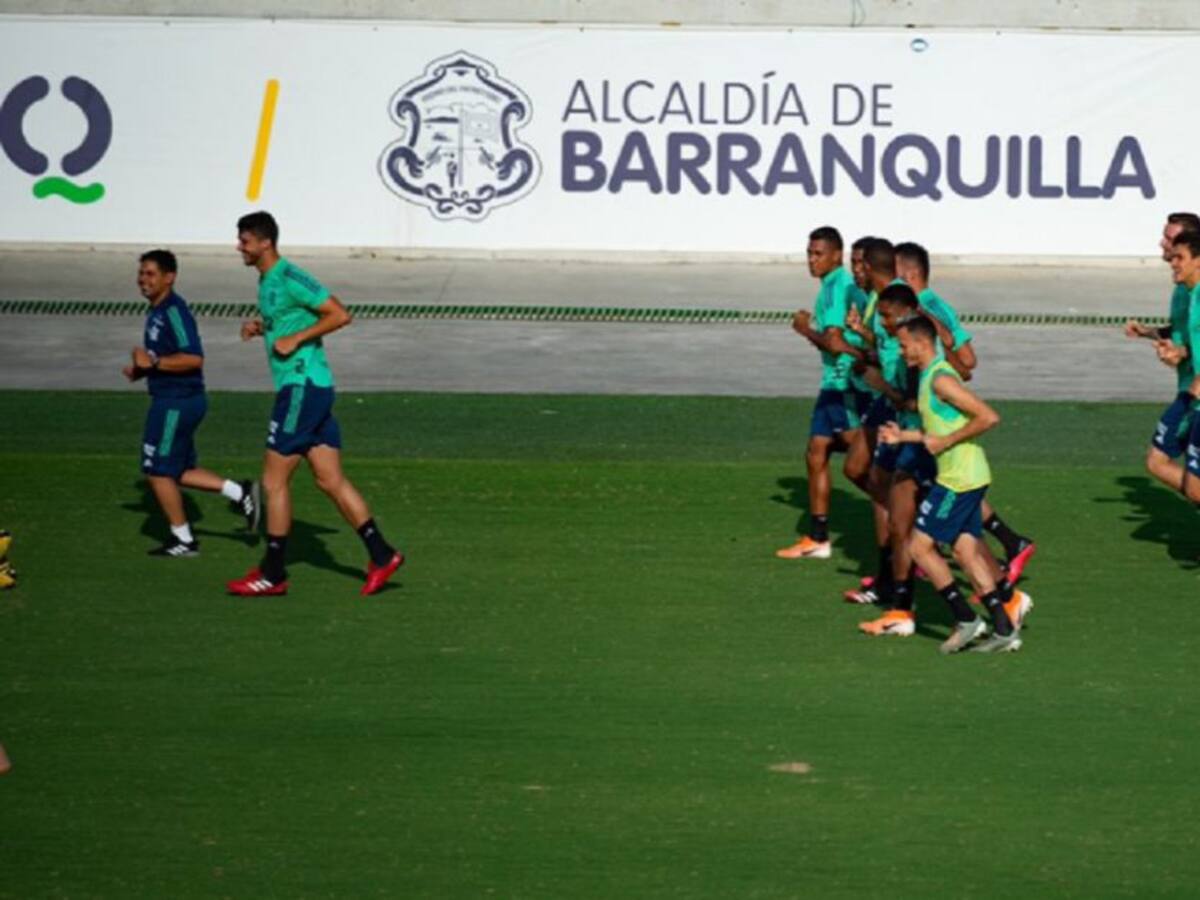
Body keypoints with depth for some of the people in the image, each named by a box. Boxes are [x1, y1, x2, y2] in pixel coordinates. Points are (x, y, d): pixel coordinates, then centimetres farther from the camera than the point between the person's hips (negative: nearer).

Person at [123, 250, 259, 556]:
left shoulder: (174, 311, -18)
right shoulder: (157, 311, 13)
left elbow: (194, 358, -25)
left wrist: (153, 363, -23)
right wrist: (141, 369, 10)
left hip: (177, 402, -10)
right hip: (171, 401, 10)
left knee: (159, 471, 0)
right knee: (179, 471, 16)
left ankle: (183, 539, 11)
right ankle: (240, 493, 19)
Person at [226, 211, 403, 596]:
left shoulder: (290, 279, -15)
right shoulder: (266, 281, 15)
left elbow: (340, 315, -16)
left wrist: (295, 339, -18)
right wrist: (260, 328, 10)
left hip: (303, 387, -10)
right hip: (300, 387, 10)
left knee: (274, 481, -4)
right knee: (330, 480, 8)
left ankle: (273, 573, 1)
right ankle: (381, 554, 8)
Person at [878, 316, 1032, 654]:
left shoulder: (941, 379, -17)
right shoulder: (928, 376, 14)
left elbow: (988, 417, -24)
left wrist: (945, 442, -18)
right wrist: (903, 435, 16)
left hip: (960, 478, -10)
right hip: (964, 476, 10)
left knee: (920, 547, -4)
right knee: (967, 552, 10)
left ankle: (967, 621, -2)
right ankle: (1004, 629, 9)